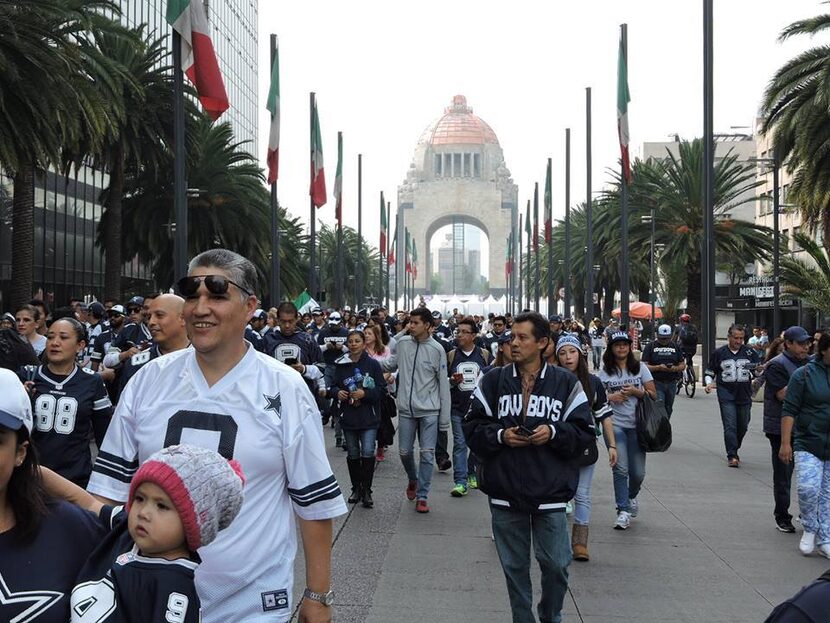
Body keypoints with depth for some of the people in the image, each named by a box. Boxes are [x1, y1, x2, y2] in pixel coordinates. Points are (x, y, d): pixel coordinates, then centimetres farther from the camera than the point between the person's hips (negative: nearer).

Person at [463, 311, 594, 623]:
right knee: (515, 566, 11)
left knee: (556, 565, 4)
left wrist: (554, 432, -15)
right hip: (505, 492, 1)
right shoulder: (493, 380, 3)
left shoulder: (566, 383, 1)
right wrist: (500, 435, -12)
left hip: (551, 493, -1)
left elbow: (585, 433, 2)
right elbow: (472, 428, 5)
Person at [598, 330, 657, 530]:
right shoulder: (604, 372, 6)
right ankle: (623, 511, -6)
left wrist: (635, 391, -11)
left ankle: (631, 496, 35)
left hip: (636, 425, 1)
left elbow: (653, 395, 4)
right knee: (621, 469, -13)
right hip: (614, 425, -1)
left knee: (638, 472, 3)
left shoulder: (640, 368, 7)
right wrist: (610, 397, -10)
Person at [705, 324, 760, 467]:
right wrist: (708, 383, -9)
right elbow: (709, 372, 10)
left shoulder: (749, 353, 6)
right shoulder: (719, 353, 4)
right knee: (730, 426, -10)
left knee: (742, 426, 11)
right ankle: (732, 455, -9)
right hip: (726, 395, -2)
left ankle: (734, 450, 31)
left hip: (744, 395, 3)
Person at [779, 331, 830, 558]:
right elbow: (789, 410, -5)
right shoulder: (804, 374, -4)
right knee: (807, 488, -15)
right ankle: (810, 528, 10)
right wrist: (785, 443, -11)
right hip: (808, 444, -3)